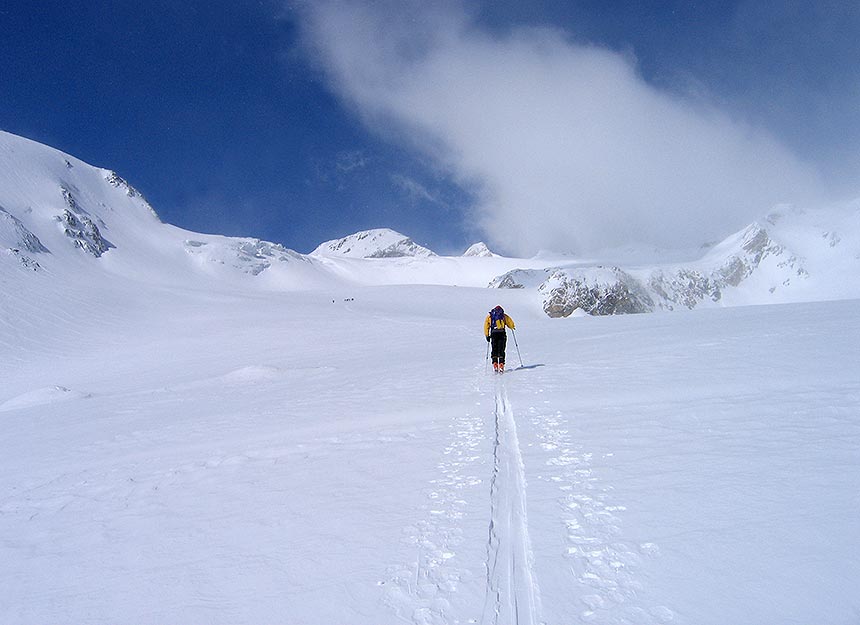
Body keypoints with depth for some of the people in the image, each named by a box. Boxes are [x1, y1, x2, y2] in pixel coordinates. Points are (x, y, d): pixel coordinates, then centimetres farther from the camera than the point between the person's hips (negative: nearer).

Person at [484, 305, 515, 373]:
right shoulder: (504, 316, 15)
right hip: (502, 333, -1)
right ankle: (501, 365, -4)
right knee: (501, 351, 5)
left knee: (494, 350, 9)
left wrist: (487, 336, 13)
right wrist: (512, 327, 33)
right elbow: (511, 324, 11)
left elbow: (486, 326, 10)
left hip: (493, 334, 1)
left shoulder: (489, 316, 19)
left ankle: (495, 364, -3)